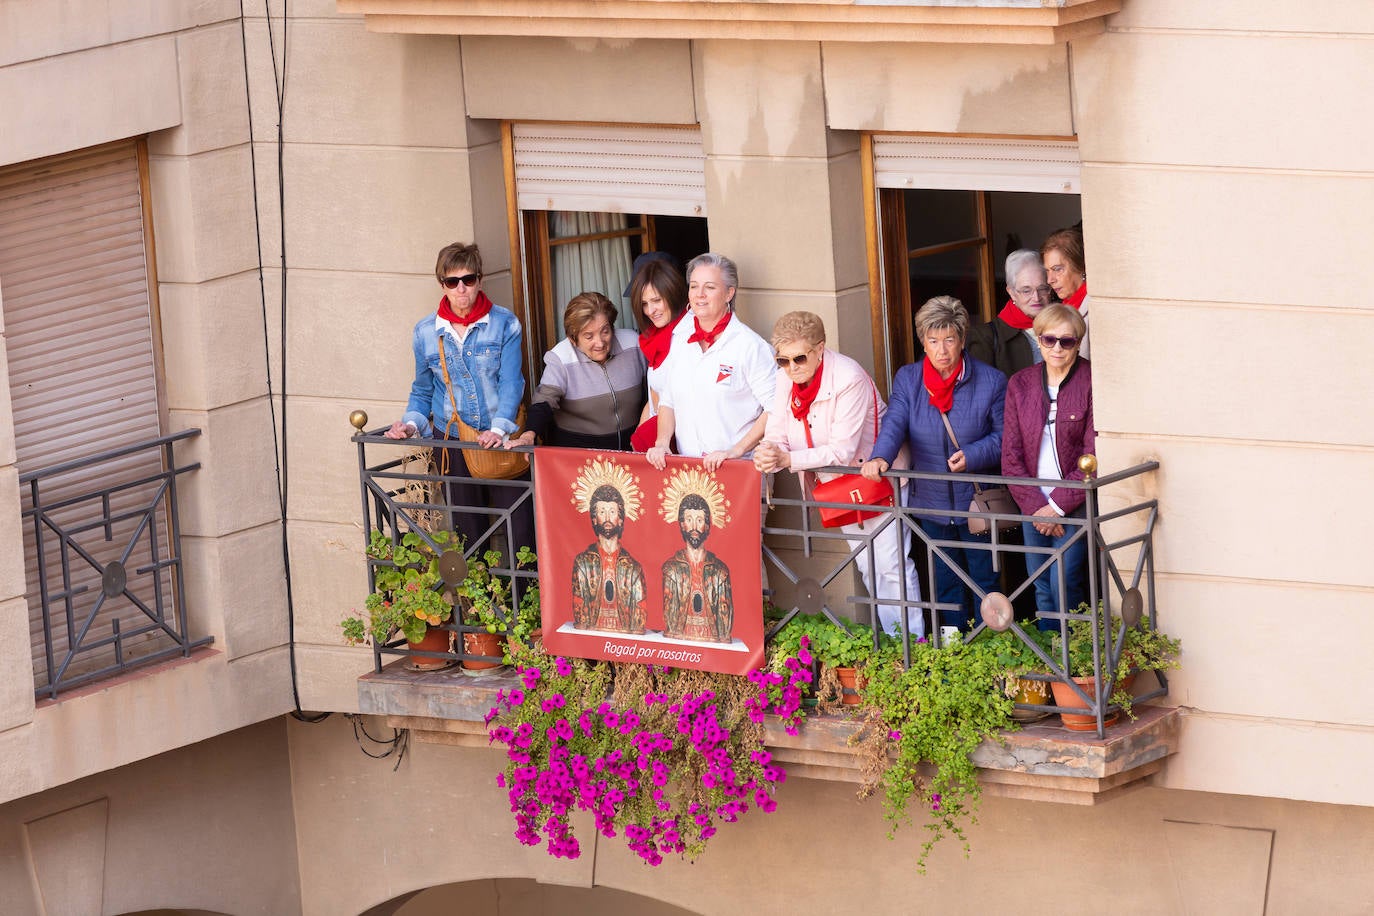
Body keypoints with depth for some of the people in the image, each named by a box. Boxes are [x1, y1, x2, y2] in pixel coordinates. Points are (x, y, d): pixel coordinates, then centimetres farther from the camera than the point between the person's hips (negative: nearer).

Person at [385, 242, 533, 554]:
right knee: (467, 531, 6)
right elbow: (422, 391, 17)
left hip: (502, 442, -2)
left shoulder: (504, 324, -2)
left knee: (519, 529, -7)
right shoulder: (425, 332, 6)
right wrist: (411, 423, -1)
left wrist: (499, 428, -23)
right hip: (451, 443, 2)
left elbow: (511, 384, -8)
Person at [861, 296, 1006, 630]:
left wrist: (972, 455, -25)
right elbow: (894, 424, -14)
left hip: (977, 503, -3)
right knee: (946, 585, 14)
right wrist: (881, 457, -35)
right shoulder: (907, 379, 0)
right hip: (932, 506, 3)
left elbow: (1004, 437, -7)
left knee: (985, 584, 6)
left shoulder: (991, 382, -8)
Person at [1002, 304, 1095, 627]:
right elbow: (1010, 454, 5)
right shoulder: (1020, 384, 6)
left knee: (1063, 582, -11)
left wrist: (1058, 505, -13)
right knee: (1042, 588, 5)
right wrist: (1034, 506, -7)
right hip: (1034, 502, 4)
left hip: (1075, 502, -4)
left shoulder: (1091, 382, -8)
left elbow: (1094, 455, -10)